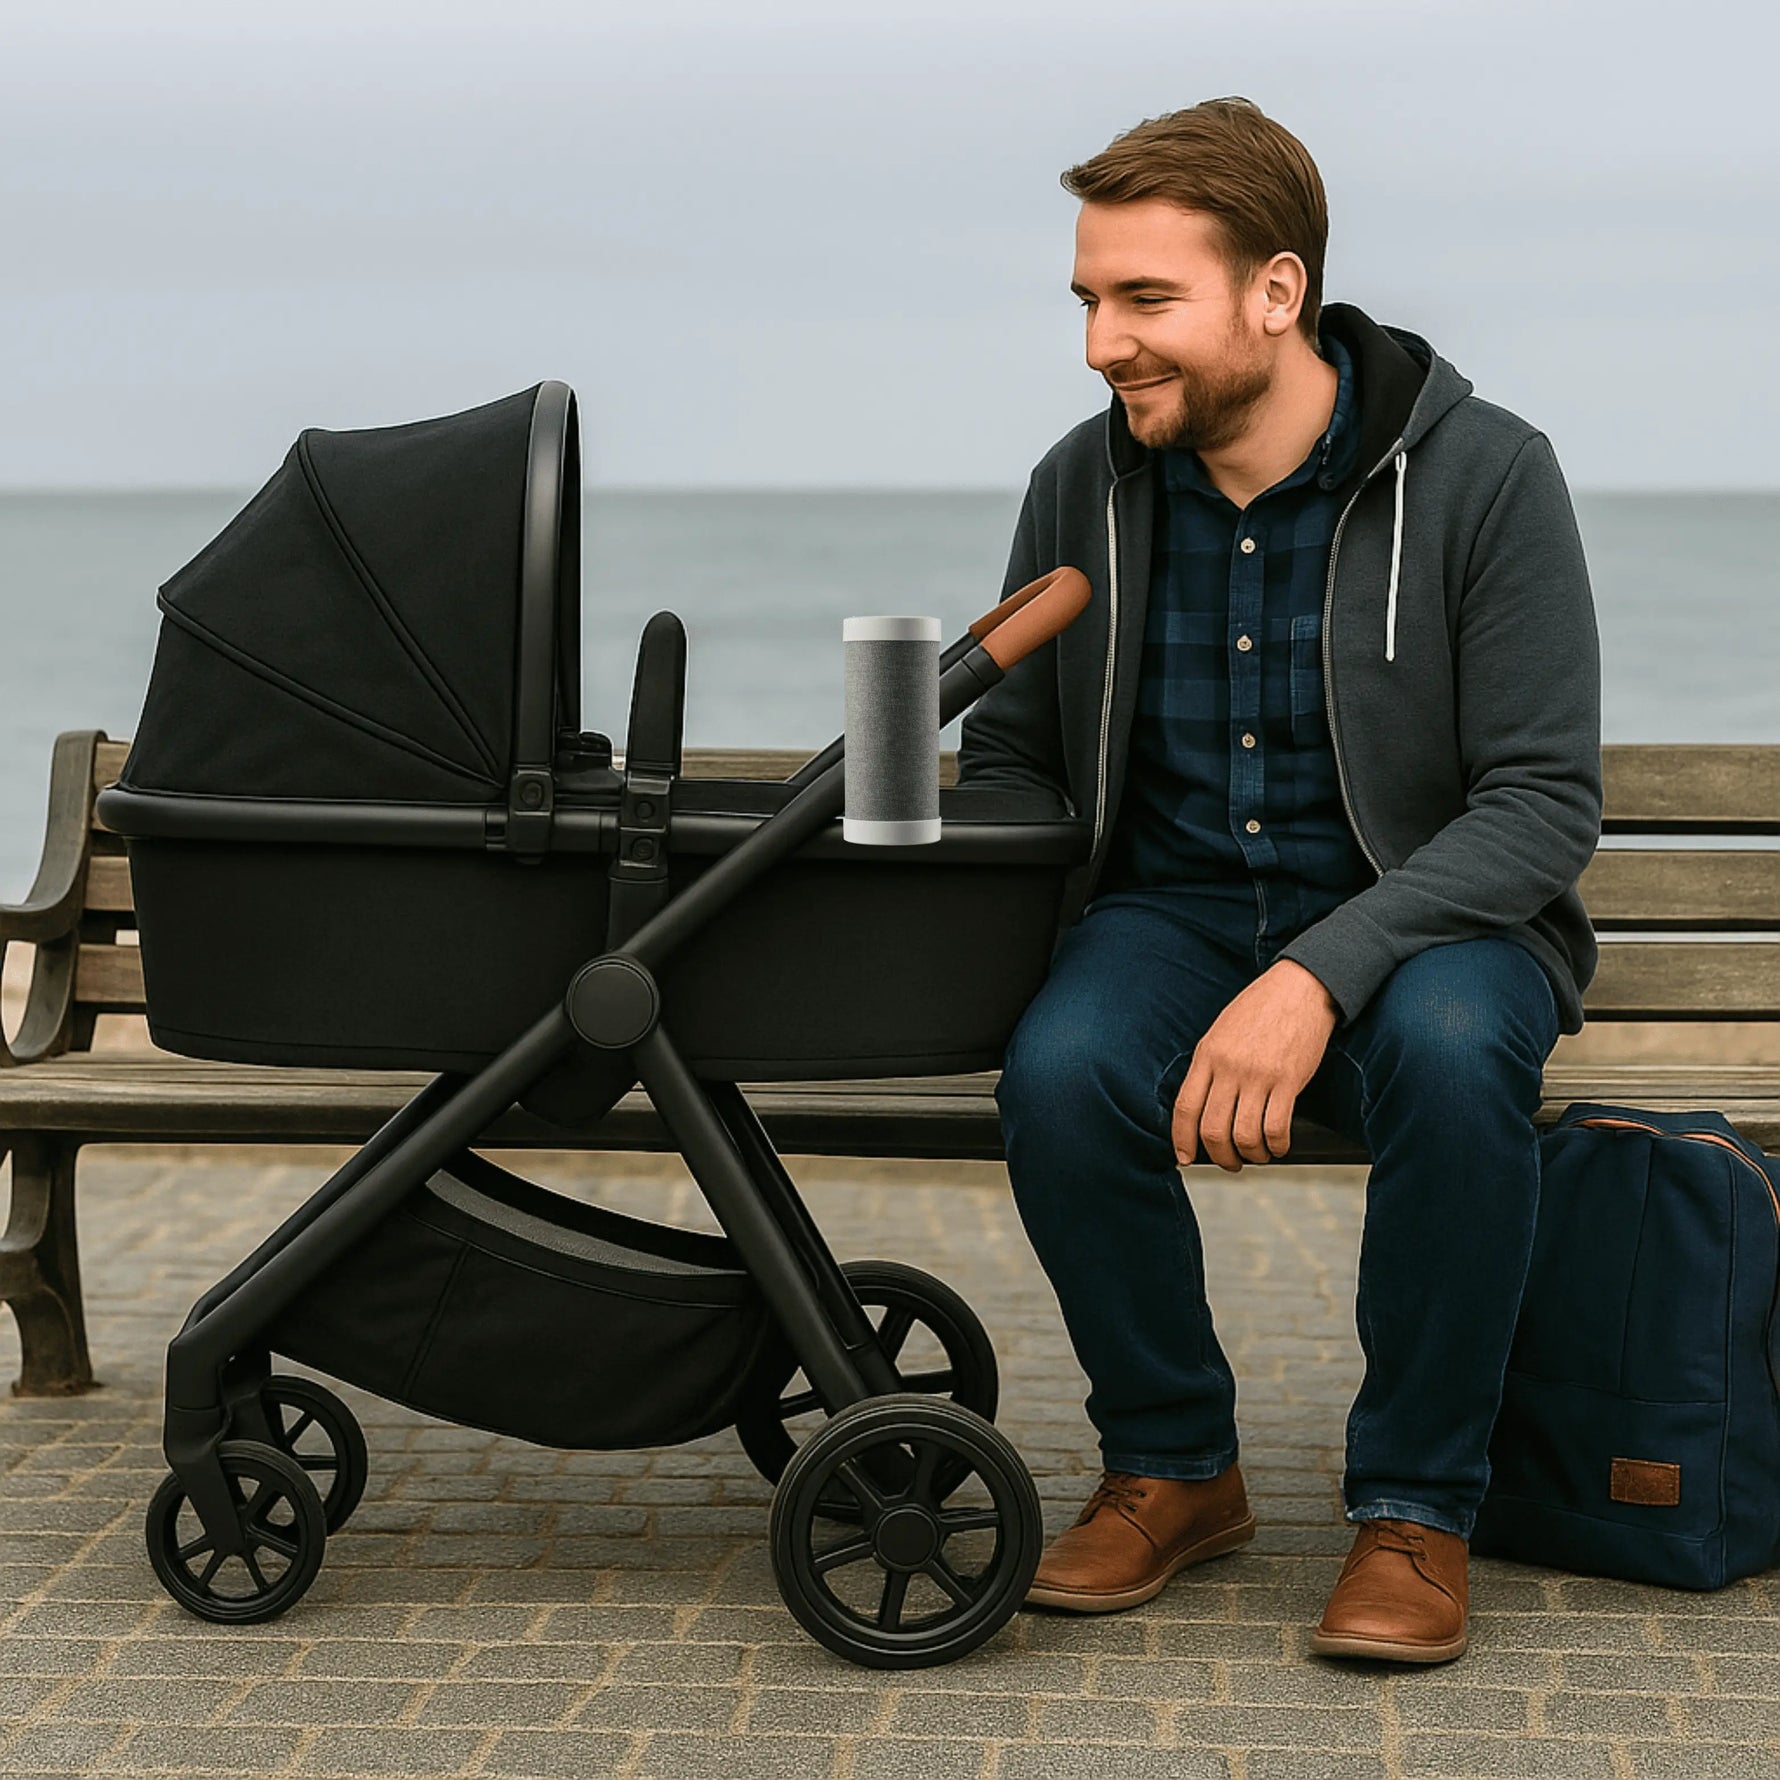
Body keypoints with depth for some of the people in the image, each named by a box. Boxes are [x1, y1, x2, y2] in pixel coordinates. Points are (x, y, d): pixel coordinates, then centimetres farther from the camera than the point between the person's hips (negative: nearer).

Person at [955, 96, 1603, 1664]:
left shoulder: (1485, 475, -13)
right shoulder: (1084, 489, 0)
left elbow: (1546, 802, -16)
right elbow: (1008, 756, 11)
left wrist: (1323, 974, -30)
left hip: (1427, 916, -3)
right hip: (1171, 907, 3)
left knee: (1453, 1051, -37)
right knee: (1061, 1070, -30)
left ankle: (1417, 1506, -14)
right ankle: (1171, 1468, -4)